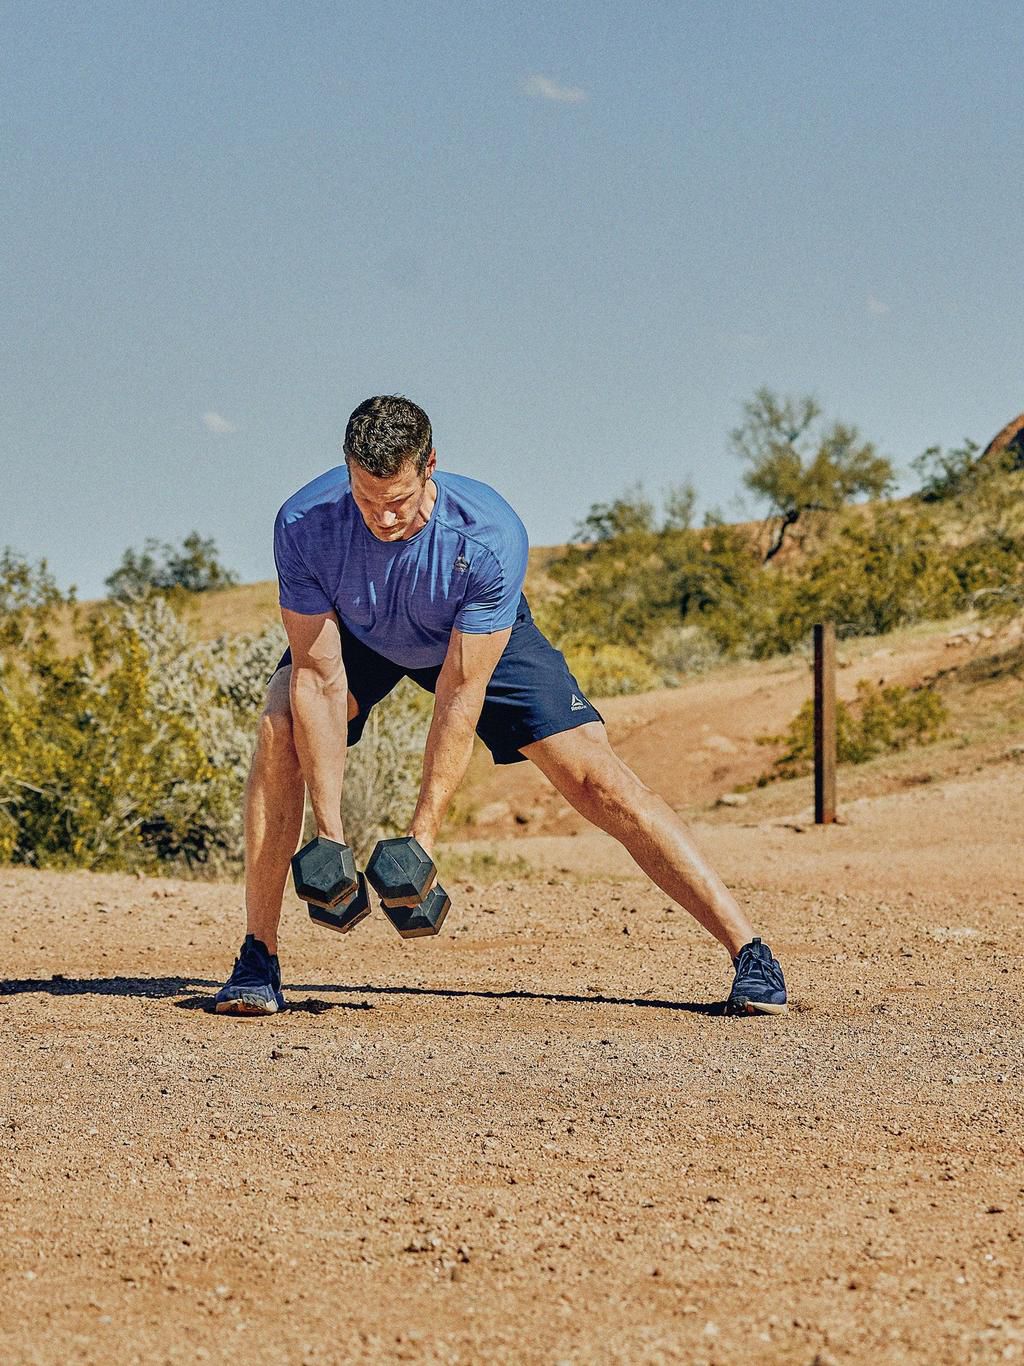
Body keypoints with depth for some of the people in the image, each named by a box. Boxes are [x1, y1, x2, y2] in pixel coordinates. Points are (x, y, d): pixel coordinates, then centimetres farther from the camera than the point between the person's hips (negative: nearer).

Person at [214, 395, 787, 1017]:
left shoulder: (490, 535, -39)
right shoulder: (305, 524, -35)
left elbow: (459, 696, -34)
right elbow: (320, 677, -30)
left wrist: (422, 835, -34)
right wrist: (328, 831, -35)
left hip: (484, 636, -1)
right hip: (354, 634, 2)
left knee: (594, 774, -14)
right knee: (281, 733, -26)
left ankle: (748, 949, -11)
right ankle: (257, 961, -18)